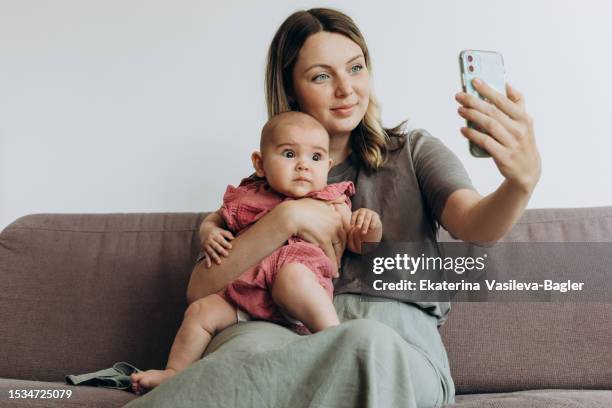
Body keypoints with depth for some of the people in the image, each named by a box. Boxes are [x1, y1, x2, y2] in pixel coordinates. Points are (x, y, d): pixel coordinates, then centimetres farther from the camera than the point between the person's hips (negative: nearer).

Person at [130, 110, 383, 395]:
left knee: (292, 273, -36)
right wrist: (209, 233, 5)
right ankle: (174, 372, 11)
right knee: (202, 311, -8)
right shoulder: (247, 199, 15)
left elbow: (357, 245, 11)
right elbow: (214, 218, 30)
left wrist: (370, 228, -12)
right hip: (245, 293, 4)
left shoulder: (331, 205, 8)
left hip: (299, 297, -4)